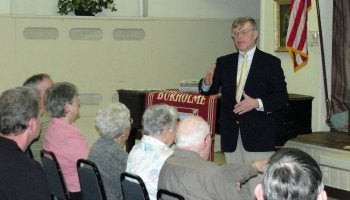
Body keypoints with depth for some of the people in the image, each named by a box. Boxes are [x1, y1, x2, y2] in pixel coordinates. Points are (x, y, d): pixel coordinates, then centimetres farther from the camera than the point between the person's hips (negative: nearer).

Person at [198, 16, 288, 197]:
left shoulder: (270, 63, 0)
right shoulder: (224, 62, 11)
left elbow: (282, 97, -4)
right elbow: (208, 91, 13)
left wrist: (257, 103, -19)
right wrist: (207, 82, -11)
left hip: (257, 134, -4)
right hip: (231, 134, 4)